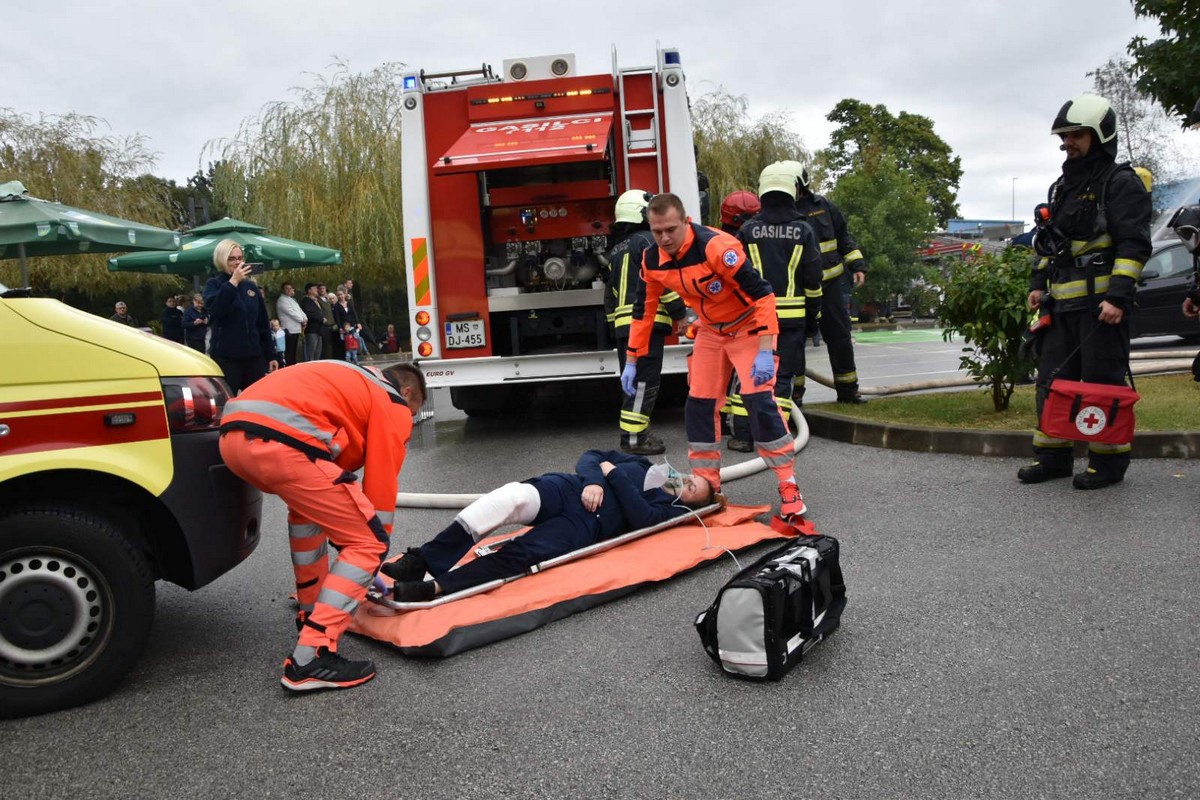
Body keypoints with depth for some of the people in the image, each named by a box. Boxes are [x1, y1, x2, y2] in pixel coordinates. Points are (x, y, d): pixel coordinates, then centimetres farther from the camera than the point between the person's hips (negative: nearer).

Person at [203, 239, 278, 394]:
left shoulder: (251, 286, 15)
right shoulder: (214, 285, 4)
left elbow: (263, 324, 16)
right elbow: (215, 308, -19)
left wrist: (270, 355, 14)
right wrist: (233, 281, -20)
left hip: (254, 356, 4)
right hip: (225, 357, -4)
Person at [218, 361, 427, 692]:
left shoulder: (352, 382, 36)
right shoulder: (394, 406, 14)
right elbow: (381, 489, 11)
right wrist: (377, 549, 25)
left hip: (233, 434, 9)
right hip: (280, 442, -9)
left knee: (310, 506, 35)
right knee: (366, 543, 2)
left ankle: (312, 613, 39)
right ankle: (310, 659, -3)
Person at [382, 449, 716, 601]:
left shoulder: (670, 510, 14)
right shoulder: (641, 464, 31)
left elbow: (639, 518, -8)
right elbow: (590, 456, 21)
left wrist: (613, 473, -3)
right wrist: (592, 479, -1)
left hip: (584, 525, -3)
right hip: (567, 489, 3)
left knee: (520, 555, -31)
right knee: (514, 496, -31)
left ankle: (432, 588, -44)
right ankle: (420, 561, -39)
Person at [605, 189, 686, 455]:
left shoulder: (615, 250, 22)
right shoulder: (647, 240, -4)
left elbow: (610, 292, 24)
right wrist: (680, 313, -9)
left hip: (623, 324, 9)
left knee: (633, 381, 13)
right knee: (645, 381, -9)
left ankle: (636, 433, 17)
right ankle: (633, 438, -11)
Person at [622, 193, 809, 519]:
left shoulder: (716, 246, -31)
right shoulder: (652, 260, -11)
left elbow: (762, 294, -29)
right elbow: (644, 310, 3)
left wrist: (765, 351, -33)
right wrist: (631, 361, 4)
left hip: (748, 326, -6)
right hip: (710, 331, 6)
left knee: (759, 400, -16)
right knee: (698, 404, 3)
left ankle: (788, 486, -5)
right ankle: (706, 485, 16)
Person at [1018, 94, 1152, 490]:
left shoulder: (1121, 183, -5)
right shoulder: (1063, 186, 19)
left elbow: (1134, 244, -13)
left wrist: (1119, 296, -22)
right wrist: (1038, 283, 17)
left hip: (1102, 303, -8)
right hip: (1063, 303, 8)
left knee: (1102, 382, -3)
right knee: (1053, 379, 8)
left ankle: (1109, 461, 7)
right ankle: (1053, 456, 16)